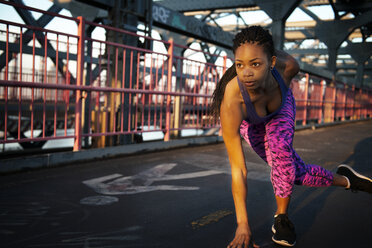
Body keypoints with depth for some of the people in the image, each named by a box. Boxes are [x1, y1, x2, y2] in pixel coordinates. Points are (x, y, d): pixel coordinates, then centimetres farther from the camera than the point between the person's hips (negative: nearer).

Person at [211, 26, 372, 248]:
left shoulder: (288, 66, -40)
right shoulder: (231, 103, -48)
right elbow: (238, 169, -43)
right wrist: (242, 224, -39)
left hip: (281, 106, 1)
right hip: (249, 121, 0)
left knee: (279, 147, -27)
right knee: (297, 172, -5)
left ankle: (282, 217, -5)